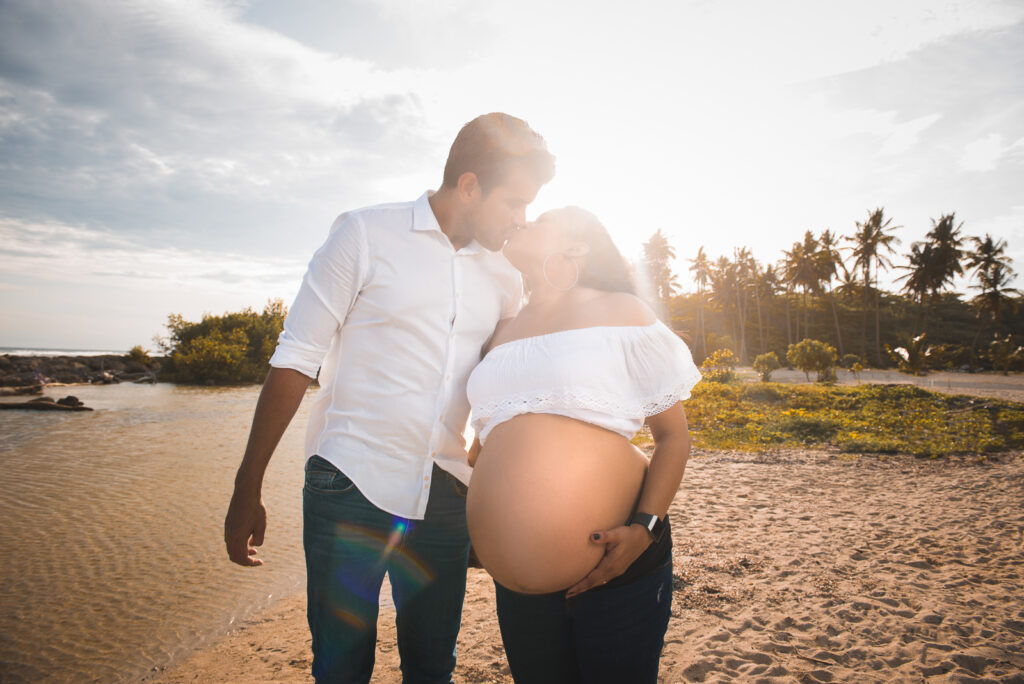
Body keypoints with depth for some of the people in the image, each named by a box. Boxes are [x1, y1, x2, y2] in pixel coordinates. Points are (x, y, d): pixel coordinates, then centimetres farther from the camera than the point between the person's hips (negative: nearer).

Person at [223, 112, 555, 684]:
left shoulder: (505, 277, 8)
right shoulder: (365, 235, -5)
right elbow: (295, 361, -5)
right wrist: (247, 492, -5)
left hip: (444, 497, 4)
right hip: (350, 486, -4)